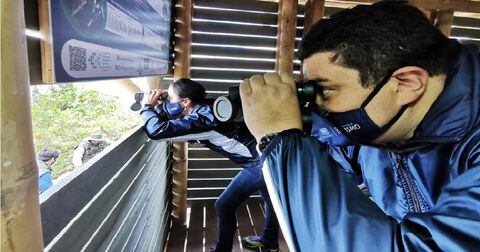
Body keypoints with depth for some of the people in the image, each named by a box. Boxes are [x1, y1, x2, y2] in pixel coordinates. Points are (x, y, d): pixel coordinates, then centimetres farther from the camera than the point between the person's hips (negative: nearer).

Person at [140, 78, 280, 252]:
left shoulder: (201, 118, -24)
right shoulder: (202, 112, 5)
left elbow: (158, 131, -28)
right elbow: (169, 125, 17)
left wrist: (148, 107, -11)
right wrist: (159, 109, 2)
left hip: (259, 162, -10)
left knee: (224, 206, 3)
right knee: (269, 198, 27)